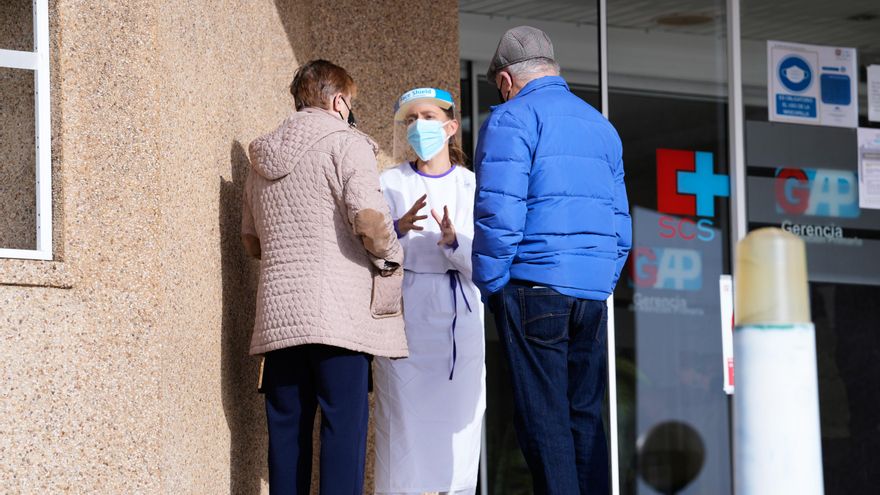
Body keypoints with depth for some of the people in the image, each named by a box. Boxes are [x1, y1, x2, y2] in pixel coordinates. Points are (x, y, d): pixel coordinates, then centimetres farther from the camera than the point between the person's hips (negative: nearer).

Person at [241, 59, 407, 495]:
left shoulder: (262, 159, 18)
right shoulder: (346, 144, -3)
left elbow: (252, 241, 23)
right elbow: (369, 217, -16)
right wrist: (390, 258, -1)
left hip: (278, 313, 6)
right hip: (339, 311, -6)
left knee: (287, 429, 7)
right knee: (343, 426, -7)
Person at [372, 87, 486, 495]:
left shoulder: (473, 187, 9)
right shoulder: (389, 184, 7)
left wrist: (454, 241, -19)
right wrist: (398, 230, -22)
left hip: (460, 320, 2)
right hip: (404, 319, -1)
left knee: (459, 427, -2)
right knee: (403, 429, -7)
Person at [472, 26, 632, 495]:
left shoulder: (512, 119, -3)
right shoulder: (601, 126, 19)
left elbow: (499, 213, -13)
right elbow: (620, 225, 19)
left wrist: (490, 285, -4)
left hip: (534, 286, -6)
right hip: (593, 293, 6)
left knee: (543, 420, -5)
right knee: (585, 416, 10)